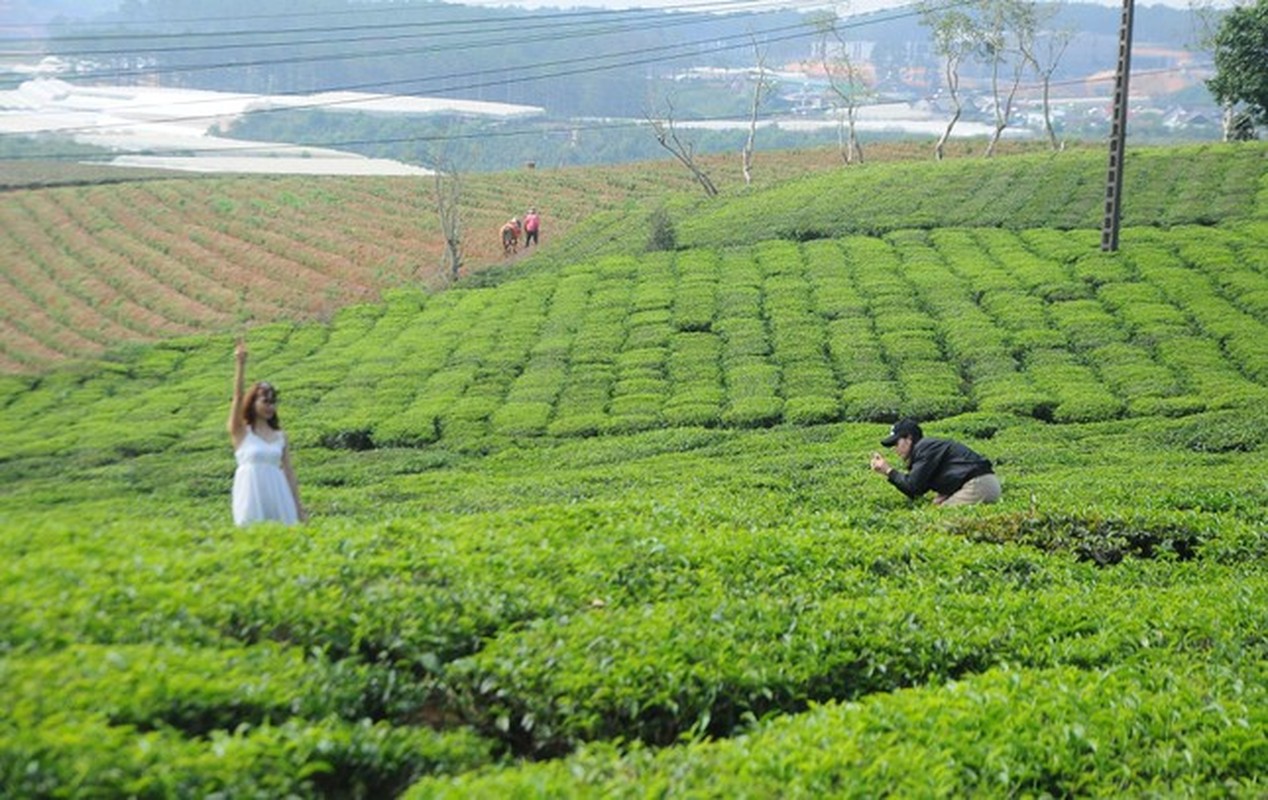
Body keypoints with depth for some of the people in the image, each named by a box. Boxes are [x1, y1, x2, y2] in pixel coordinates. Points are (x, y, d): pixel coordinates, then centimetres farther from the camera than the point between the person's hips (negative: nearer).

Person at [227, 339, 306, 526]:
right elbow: (238, 396, -10)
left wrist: (298, 505, 8)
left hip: (277, 494, 3)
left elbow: (288, 470, 11)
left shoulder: (280, 435, 10)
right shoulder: (241, 431, 2)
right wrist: (241, 364, -19)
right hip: (251, 494, -3)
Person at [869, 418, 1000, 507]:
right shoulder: (927, 448, 23)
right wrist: (887, 472, 18)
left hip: (978, 484, -10)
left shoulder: (924, 448, -6)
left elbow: (913, 487, -11)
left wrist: (889, 471, 0)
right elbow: (914, 494, 20)